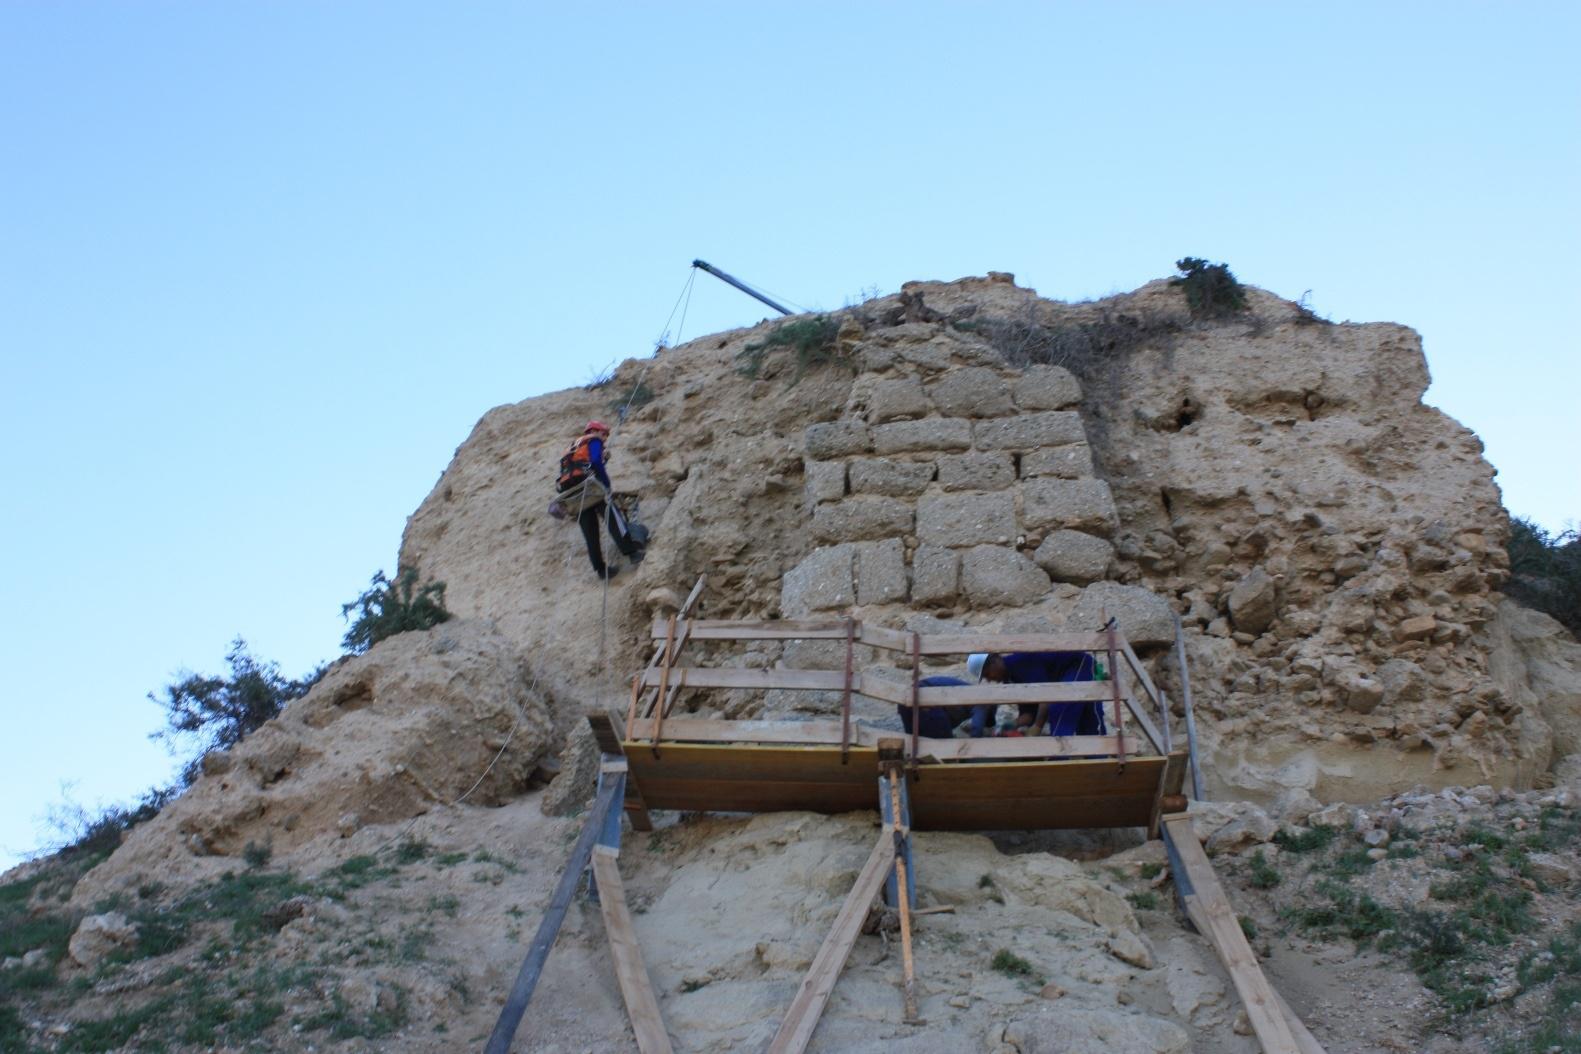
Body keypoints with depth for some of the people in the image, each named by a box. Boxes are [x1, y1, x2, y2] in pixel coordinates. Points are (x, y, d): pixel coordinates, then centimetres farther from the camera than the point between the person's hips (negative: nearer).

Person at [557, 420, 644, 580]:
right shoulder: (594, 441, 10)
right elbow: (596, 462, -10)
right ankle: (631, 552, -17)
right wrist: (607, 486, -8)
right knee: (612, 516, -8)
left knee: (589, 531, 6)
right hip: (587, 485, -8)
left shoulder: (575, 446, 35)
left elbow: (566, 471, 28)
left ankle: (600, 568, 5)